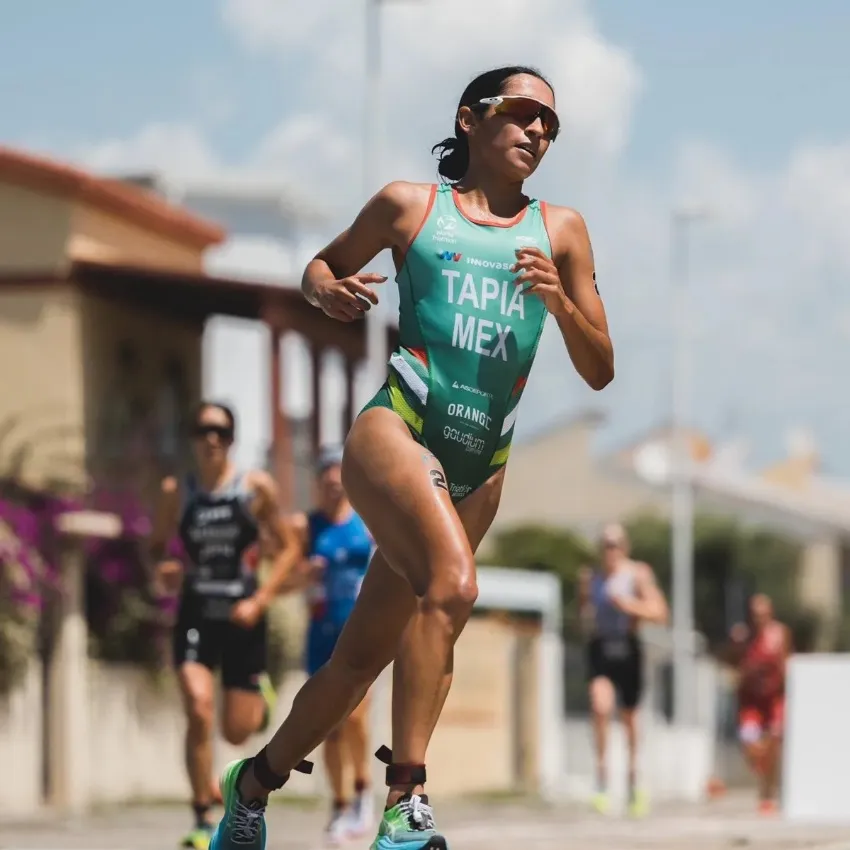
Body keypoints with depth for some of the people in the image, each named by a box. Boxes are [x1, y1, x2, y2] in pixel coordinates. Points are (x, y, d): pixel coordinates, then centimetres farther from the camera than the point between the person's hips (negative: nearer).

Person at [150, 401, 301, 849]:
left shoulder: (257, 487, -3)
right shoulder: (175, 492, 0)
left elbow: (288, 547, 1)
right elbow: (157, 546, 11)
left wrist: (259, 601, -10)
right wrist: (162, 569, -13)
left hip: (242, 616, 0)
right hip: (195, 615, 0)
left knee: (237, 731, 6)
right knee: (198, 711, -20)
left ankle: (260, 697, 46)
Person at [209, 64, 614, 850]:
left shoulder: (561, 231, 13)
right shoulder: (410, 205, 8)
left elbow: (600, 372, 13)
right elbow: (320, 266, 22)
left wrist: (559, 300, -6)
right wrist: (327, 291, -2)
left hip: (481, 467, 4)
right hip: (396, 428, -4)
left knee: (364, 655, 9)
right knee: (452, 584, -32)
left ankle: (254, 781, 31)